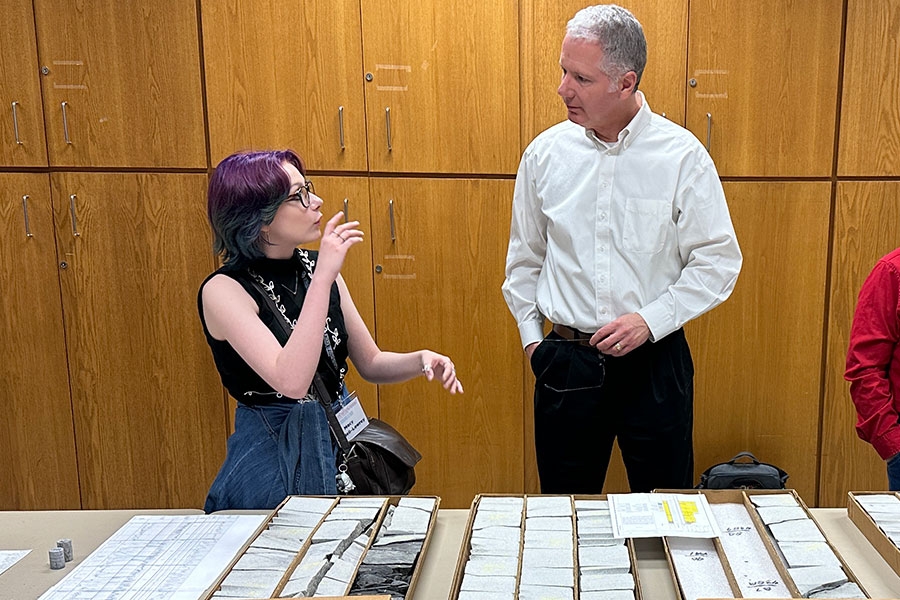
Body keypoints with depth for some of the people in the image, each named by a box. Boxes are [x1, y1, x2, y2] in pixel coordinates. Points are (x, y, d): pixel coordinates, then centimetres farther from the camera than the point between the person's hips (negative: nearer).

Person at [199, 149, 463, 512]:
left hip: (343, 435, 6)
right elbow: (292, 382, -31)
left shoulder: (315, 266, 1)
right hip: (276, 452, -5)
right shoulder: (223, 290, -16)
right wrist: (324, 277, -31)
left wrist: (421, 360, -12)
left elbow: (370, 364, 8)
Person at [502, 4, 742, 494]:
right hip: (566, 362, 2)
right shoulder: (545, 153, 0)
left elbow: (718, 261, -3)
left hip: (655, 362, -1)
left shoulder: (683, 156, -7)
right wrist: (531, 336, 7)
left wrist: (650, 320, -13)